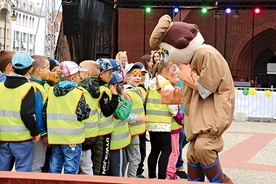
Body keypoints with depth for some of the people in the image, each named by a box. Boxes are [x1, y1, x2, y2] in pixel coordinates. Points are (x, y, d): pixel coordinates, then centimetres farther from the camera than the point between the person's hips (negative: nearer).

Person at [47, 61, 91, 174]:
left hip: (54, 136, 5)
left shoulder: (51, 91, 6)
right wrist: (87, 108, 6)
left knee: (54, 168, 14)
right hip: (72, 138, -5)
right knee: (70, 170, 2)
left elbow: (45, 112, 9)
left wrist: (45, 132, 17)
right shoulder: (77, 93, -11)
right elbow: (83, 114, -13)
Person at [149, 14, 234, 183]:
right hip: (200, 111, 10)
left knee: (203, 147, -29)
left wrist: (187, 72, -10)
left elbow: (205, 88, -21)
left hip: (214, 109, -10)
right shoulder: (192, 56, 13)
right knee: (193, 153, 8)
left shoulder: (207, 54, -19)